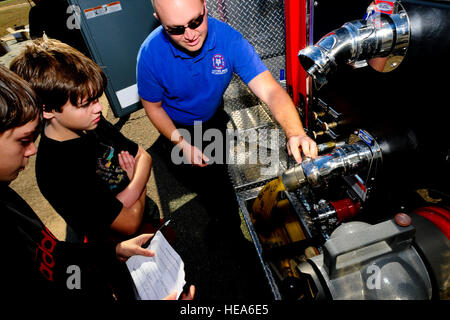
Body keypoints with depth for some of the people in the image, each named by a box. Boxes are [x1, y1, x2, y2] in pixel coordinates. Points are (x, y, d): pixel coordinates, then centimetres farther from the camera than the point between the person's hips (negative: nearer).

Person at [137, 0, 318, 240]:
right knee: (191, 177, 17)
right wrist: (182, 145, -20)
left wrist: (295, 133, -57)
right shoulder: (151, 53, -31)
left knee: (219, 173, 22)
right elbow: (152, 106, -15)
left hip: (214, 120, 1)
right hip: (177, 129, -1)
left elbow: (270, 90, -40)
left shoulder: (229, 40, -31)